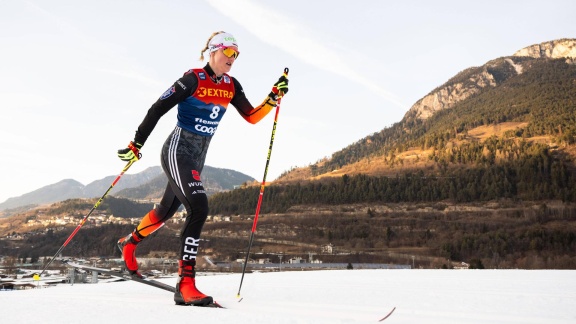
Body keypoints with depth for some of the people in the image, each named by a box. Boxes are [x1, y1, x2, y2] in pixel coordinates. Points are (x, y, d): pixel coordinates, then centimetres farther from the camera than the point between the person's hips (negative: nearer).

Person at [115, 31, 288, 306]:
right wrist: (136, 144, -9)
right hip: (177, 151, -8)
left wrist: (273, 97, -10)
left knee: (167, 210, 21)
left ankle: (130, 242, 49)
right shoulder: (192, 79, -14)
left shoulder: (231, 86, 5)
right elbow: (157, 109, -12)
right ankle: (186, 283, -23)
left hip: (198, 157, 8)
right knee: (199, 206, -25)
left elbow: (252, 116, 4)